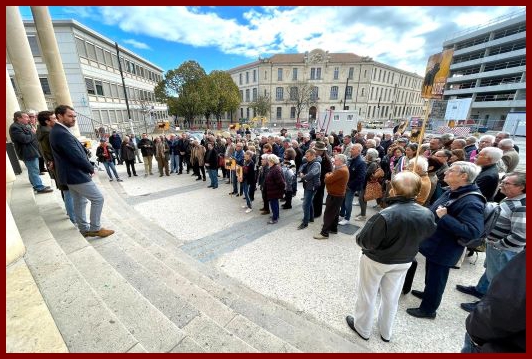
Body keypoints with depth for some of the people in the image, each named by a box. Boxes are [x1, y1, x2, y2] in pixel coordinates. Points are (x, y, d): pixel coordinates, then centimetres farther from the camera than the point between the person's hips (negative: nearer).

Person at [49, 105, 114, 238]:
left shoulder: (58, 131, 11)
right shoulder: (62, 133, -22)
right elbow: (77, 156, -24)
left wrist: (88, 168, 6)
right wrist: (91, 168, -8)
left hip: (71, 174, 10)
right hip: (76, 175, -10)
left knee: (79, 202, 16)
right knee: (98, 198, -3)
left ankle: (84, 229, 26)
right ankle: (95, 228, 7)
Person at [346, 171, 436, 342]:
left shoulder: (385, 215, -35)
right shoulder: (427, 214, -16)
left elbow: (364, 241, -27)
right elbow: (428, 233, 6)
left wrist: (360, 238, -6)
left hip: (376, 261, -5)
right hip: (404, 262, 5)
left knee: (367, 296, 19)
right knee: (391, 297, 26)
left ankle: (362, 328, 41)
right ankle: (386, 332, 48)